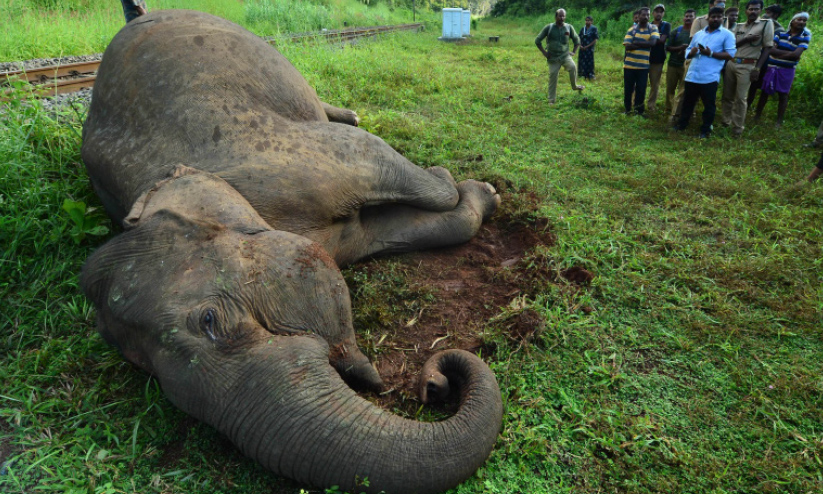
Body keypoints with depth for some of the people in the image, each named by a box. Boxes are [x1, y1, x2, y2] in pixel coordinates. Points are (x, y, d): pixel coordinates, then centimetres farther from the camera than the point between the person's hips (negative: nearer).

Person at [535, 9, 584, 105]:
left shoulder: (569, 27, 4)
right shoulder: (549, 27, -2)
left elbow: (577, 40, 17)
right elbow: (537, 40, 3)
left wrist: (574, 51, 7)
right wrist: (544, 52, 0)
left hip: (565, 55, 1)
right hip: (553, 58, -1)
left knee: (573, 67, -27)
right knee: (552, 78, -1)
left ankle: (574, 86, -6)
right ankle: (551, 100, 11)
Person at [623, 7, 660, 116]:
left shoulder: (653, 28, 3)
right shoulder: (632, 29, 1)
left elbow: (653, 42, -13)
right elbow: (627, 46, -11)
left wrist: (636, 43, -13)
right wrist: (645, 44, -11)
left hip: (644, 66, 0)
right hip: (629, 65, 0)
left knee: (641, 89, 4)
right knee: (628, 88, 8)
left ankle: (638, 110, 18)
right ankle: (627, 109, 23)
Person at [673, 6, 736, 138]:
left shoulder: (727, 34, 0)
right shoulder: (698, 34, 15)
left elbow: (730, 54, -8)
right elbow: (688, 52, 18)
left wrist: (711, 53, -16)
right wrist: (691, 52, -7)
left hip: (710, 77, -4)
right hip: (692, 75, 4)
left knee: (708, 105, 4)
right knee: (688, 102, 15)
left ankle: (706, 129, 14)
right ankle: (682, 124, 29)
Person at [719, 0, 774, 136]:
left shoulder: (766, 24, -1)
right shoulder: (738, 26, 12)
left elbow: (767, 47, -5)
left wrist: (757, 68, -12)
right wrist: (747, 39, -13)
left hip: (747, 66, -5)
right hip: (730, 63, 5)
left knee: (741, 98, -4)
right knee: (727, 95, 10)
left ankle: (738, 127, 4)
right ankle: (725, 121, 23)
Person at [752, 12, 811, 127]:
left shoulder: (805, 36, -4)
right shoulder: (780, 33, 0)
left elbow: (796, 55, -17)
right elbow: (771, 49, -14)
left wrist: (779, 53, -12)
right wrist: (790, 54, -20)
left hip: (787, 70, -1)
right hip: (772, 67, 1)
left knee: (783, 95, 3)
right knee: (765, 92, 8)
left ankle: (779, 121, 10)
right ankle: (757, 115, 21)